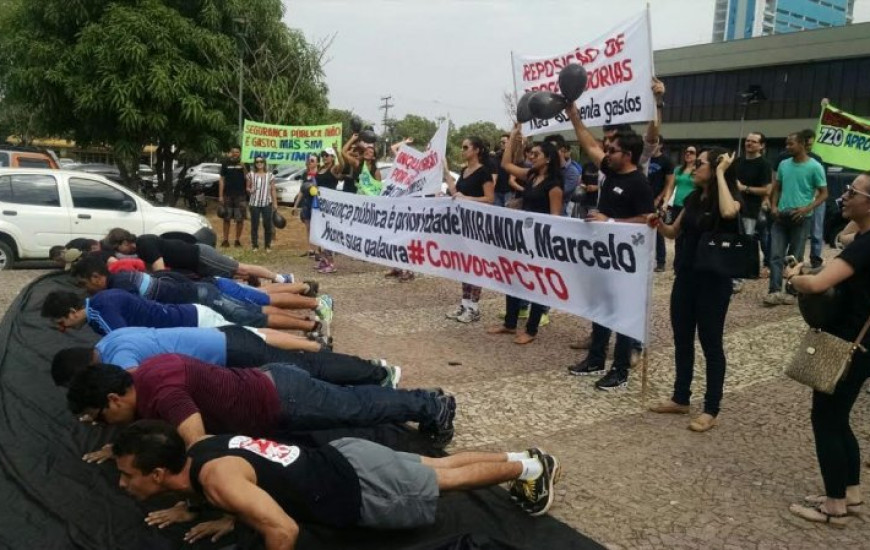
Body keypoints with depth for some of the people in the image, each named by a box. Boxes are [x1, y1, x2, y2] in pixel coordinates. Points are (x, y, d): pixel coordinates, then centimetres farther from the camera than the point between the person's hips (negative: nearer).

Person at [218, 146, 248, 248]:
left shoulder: (243, 164, 3)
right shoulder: (226, 163, 4)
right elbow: (222, 180, 4)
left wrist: (244, 168, -19)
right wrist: (220, 195, -1)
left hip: (240, 195, 0)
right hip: (227, 195, 0)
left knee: (240, 219, 1)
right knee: (226, 218, 5)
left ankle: (238, 240, 12)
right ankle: (225, 240, 12)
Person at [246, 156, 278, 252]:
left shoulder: (270, 175, 4)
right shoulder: (251, 175, 5)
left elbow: (273, 190, 6)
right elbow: (247, 187, 11)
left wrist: (275, 203, 2)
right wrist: (249, 190, -13)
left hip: (267, 203, 0)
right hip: (254, 203, 0)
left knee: (268, 225, 1)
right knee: (254, 225, 2)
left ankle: (268, 245, 11)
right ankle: (255, 245, 11)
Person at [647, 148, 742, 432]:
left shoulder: (731, 198, -11)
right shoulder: (693, 198, 8)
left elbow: (728, 212, -37)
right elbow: (674, 233, 16)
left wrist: (721, 173, -26)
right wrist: (658, 224, -6)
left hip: (713, 279, -7)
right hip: (685, 276, 7)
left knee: (710, 343, 1)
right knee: (682, 339, 14)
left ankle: (711, 410, 12)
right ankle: (680, 399, 28)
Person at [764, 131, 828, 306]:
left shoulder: (815, 167, -6)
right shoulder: (783, 164, 7)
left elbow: (824, 193, -4)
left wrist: (807, 208, -18)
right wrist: (773, 206, 0)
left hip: (800, 218, -4)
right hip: (781, 216, 4)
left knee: (795, 257, 5)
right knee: (776, 255, -3)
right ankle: (775, 291, -4)